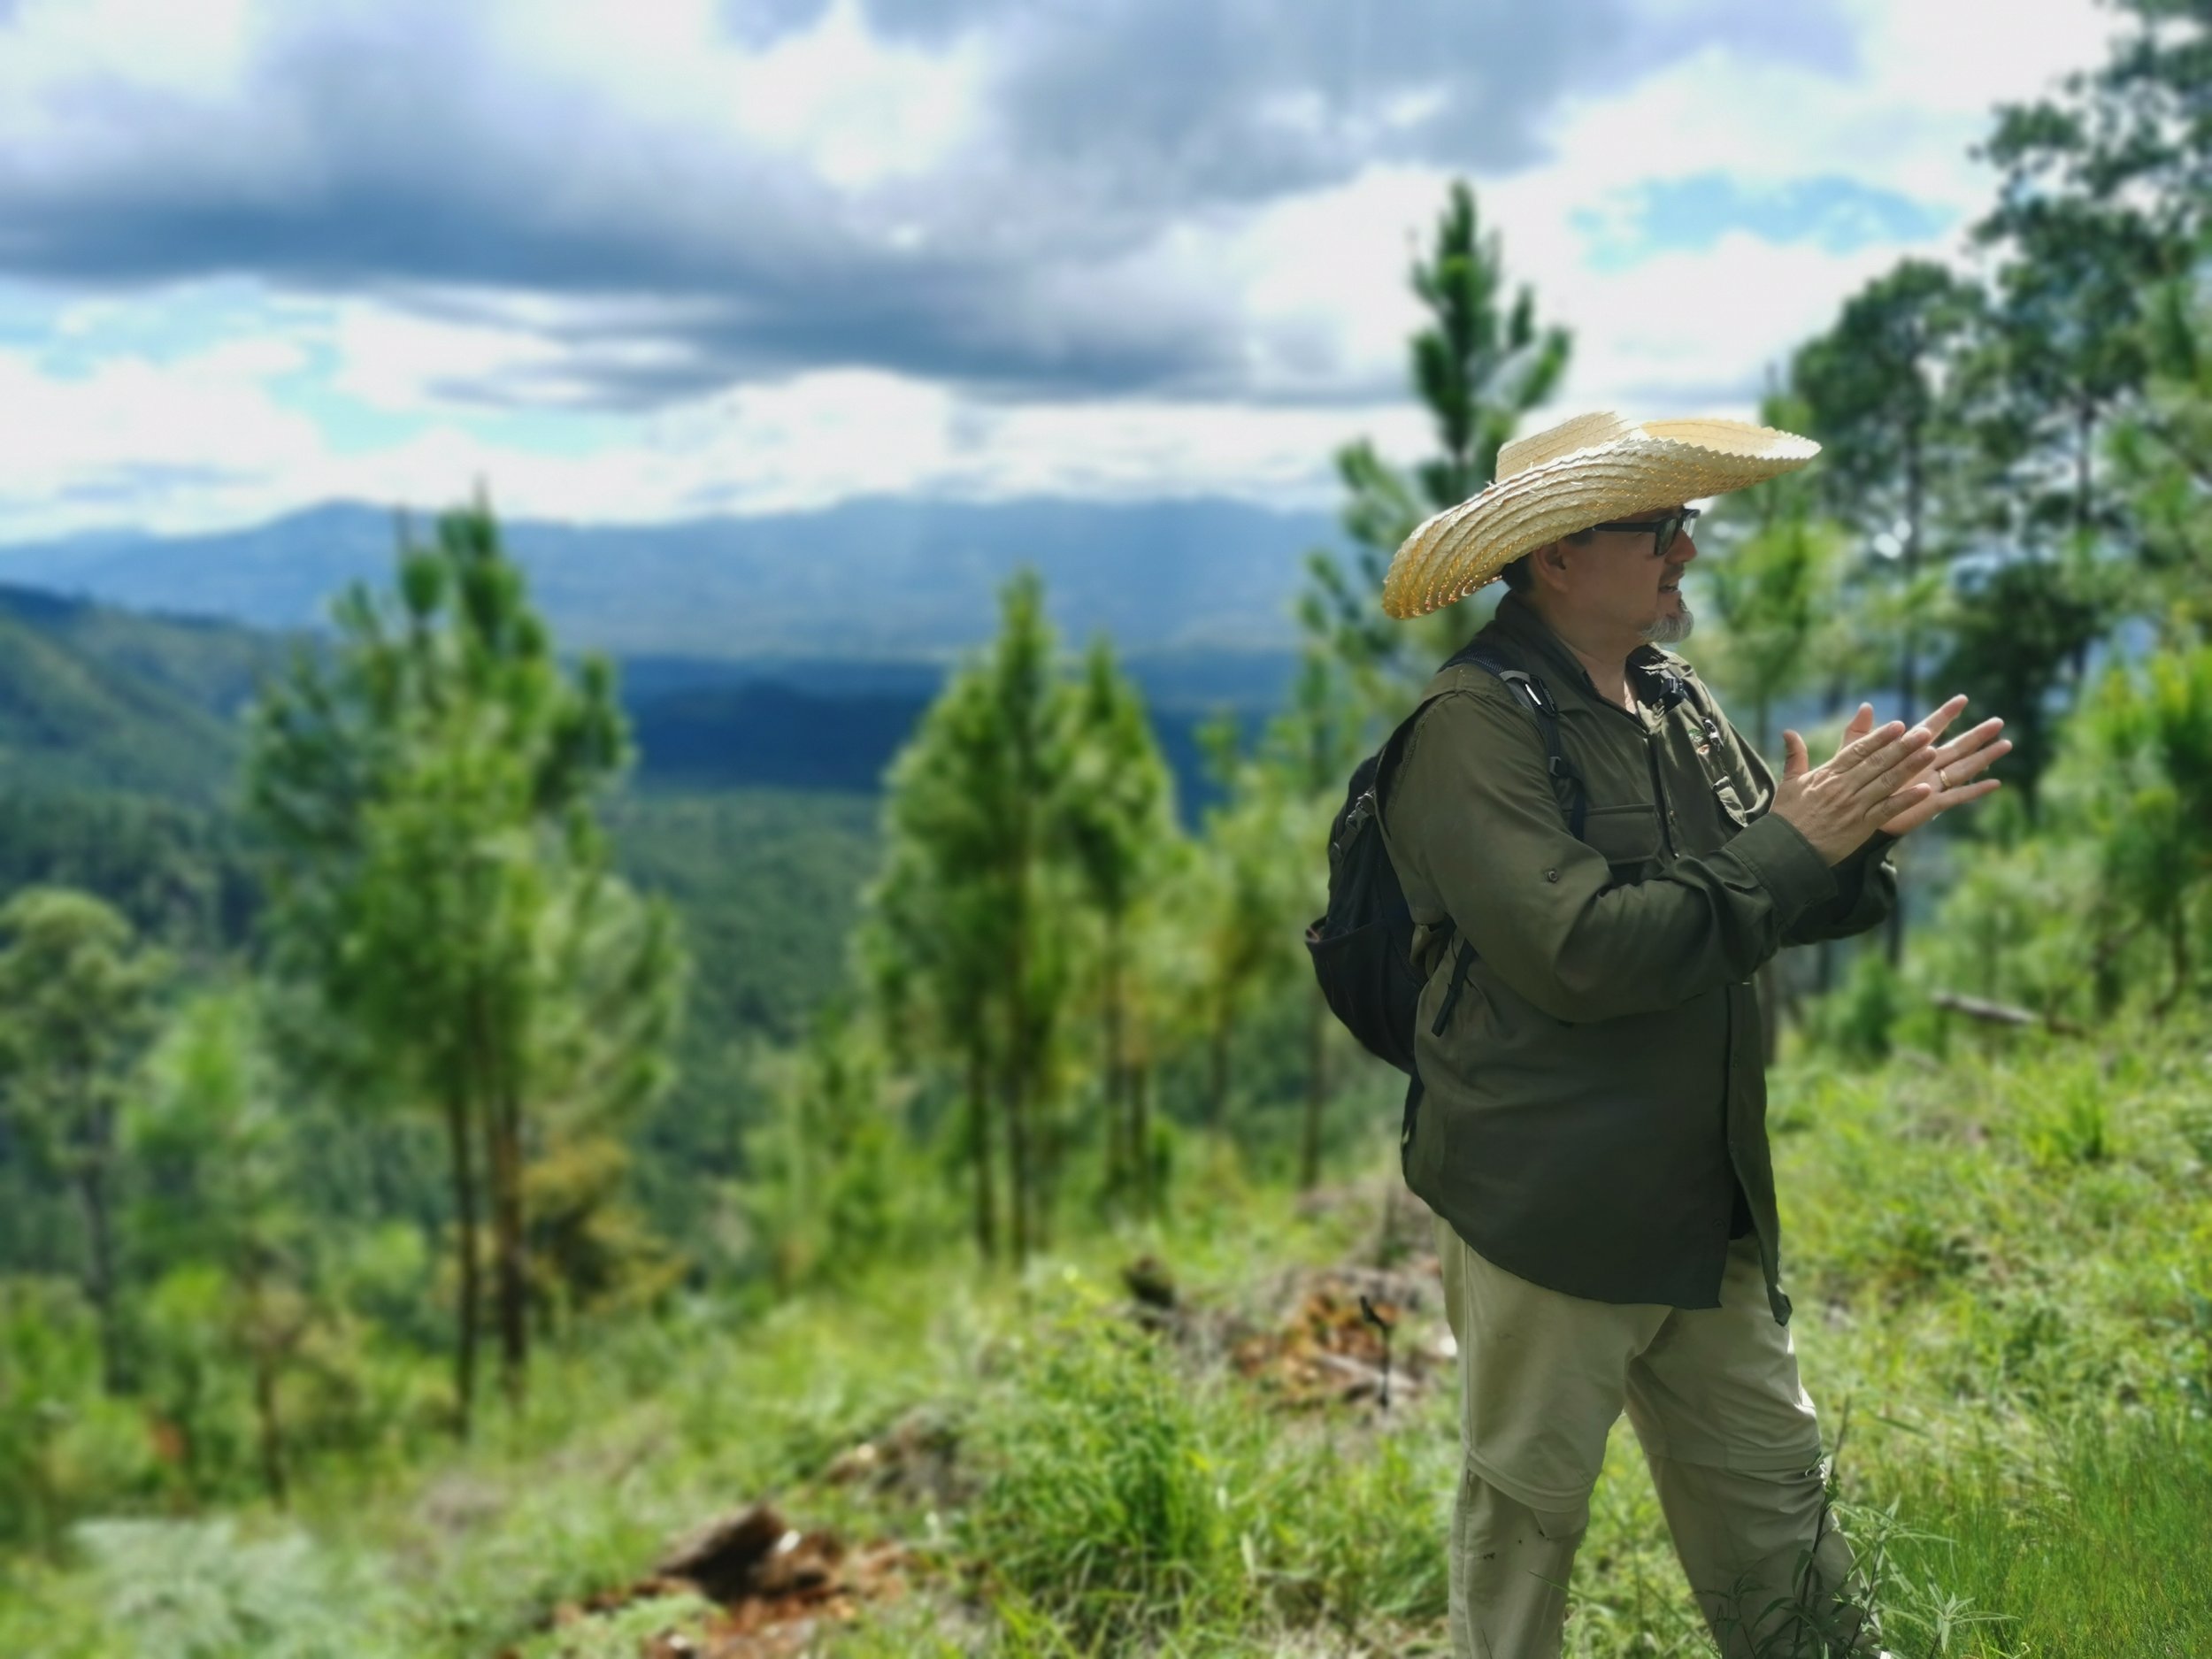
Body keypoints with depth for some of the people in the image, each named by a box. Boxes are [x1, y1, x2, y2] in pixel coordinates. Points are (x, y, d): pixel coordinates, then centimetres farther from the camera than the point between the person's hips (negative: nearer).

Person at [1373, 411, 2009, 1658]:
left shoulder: (1679, 698, 8)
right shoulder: (1476, 728, -17)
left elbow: (1768, 910, 13)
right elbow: (1581, 952, -28)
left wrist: (1862, 833, -8)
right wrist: (1792, 845, -21)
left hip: (1711, 1205, 8)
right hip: (1549, 1213, -7)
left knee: (1774, 1492, 19)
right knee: (1526, 1510, 10)